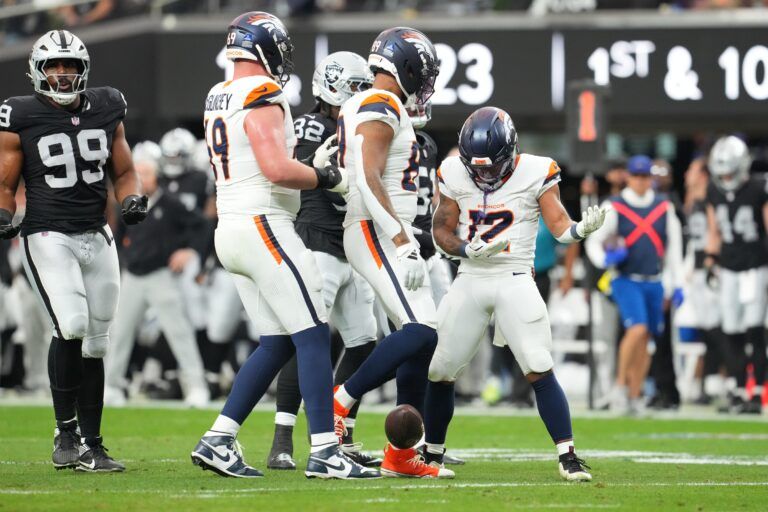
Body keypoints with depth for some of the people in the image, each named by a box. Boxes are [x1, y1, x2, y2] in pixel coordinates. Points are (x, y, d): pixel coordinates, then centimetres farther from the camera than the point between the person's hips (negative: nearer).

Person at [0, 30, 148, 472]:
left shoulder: (106, 110, 6)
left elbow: (124, 171, 16)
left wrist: (134, 199, -4)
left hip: (97, 237, 5)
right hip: (48, 237, -4)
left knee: (94, 344, 6)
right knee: (72, 326, -22)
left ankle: (90, 445, 15)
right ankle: (66, 432, -8)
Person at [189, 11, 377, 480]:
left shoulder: (219, 100, 15)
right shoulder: (263, 98, -13)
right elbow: (276, 169, -23)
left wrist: (314, 165, 18)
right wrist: (327, 178, -8)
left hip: (232, 230, 9)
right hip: (264, 227, -9)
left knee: (278, 343, 13)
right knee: (314, 336, -7)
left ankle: (218, 441, 9)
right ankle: (325, 453, -11)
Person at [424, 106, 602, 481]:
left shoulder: (535, 173, -7)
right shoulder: (455, 175, 1)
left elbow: (560, 227, -8)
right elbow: (441, 230, 6)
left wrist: (583, 228, -30)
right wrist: (467, 250, -14)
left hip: (515, 281, -3)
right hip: (469, 281, 3)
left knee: (540, 371, -14)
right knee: (440, 372, 6)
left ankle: (568, 457, -11)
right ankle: (432, 455, 23)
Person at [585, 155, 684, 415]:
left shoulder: (664, 207, 7)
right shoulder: (614, 207, -3)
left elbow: (673, 247, 12)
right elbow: (593, 241, 0)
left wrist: (677, 284, 10)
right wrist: (605, 259, -21)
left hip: (654, 283, 4)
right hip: (626, 280, -4)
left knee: (644, 342, 6)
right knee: (637, 330, -21)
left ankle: (635, 396, 15)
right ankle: (621, 384, -7)